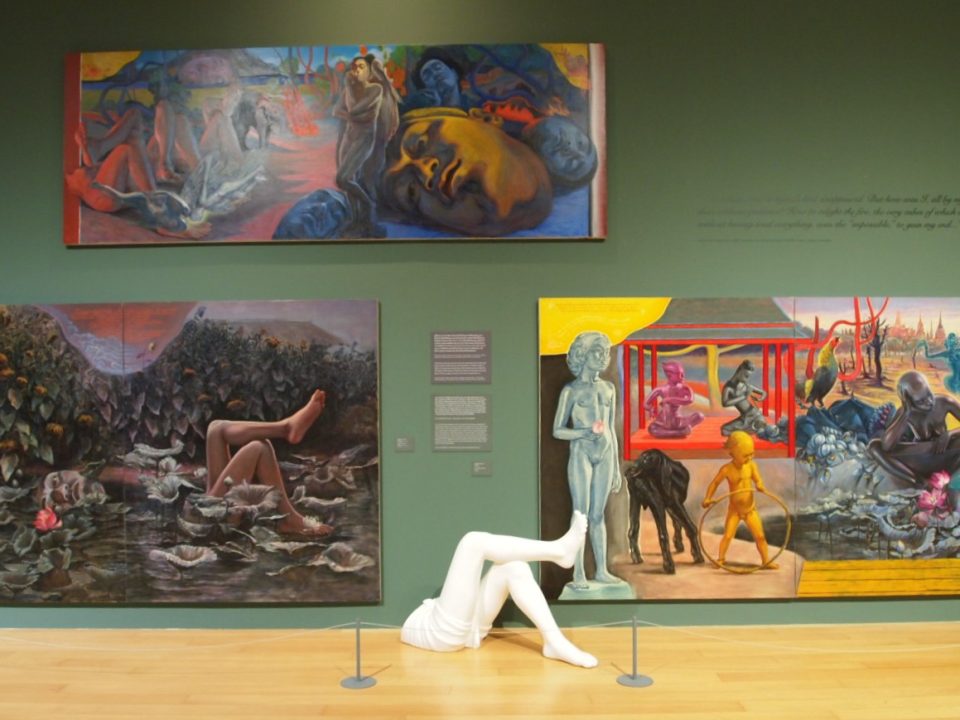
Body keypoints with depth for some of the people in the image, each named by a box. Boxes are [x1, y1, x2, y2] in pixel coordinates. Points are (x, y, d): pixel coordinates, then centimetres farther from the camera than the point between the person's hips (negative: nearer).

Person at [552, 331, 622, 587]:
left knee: (598, 514, 8)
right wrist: (585, 433, -20)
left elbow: (611, 430, 13)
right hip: (581, 453, -4)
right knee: (581, 514, -5)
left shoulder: (608, 388, 11)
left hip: (604, 455, 4)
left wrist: (617, 468, 12)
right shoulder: (571, 390, -3)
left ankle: (601, 570, 14)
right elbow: (557, 430, -4)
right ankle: (579, 574, 1)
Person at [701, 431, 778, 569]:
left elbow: (758, 480, -8)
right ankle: (721, 559, 18)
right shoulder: (727, 469, -18)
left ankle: (766, 561, 21)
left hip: (750, 508, 2)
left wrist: (760, 485, -33)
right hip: (734, 509, -2)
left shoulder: (751, 465, -12)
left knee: (760, 536, 5)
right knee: (727, 535, -1)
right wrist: (707, 498, -18)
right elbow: (715, 483, -9)